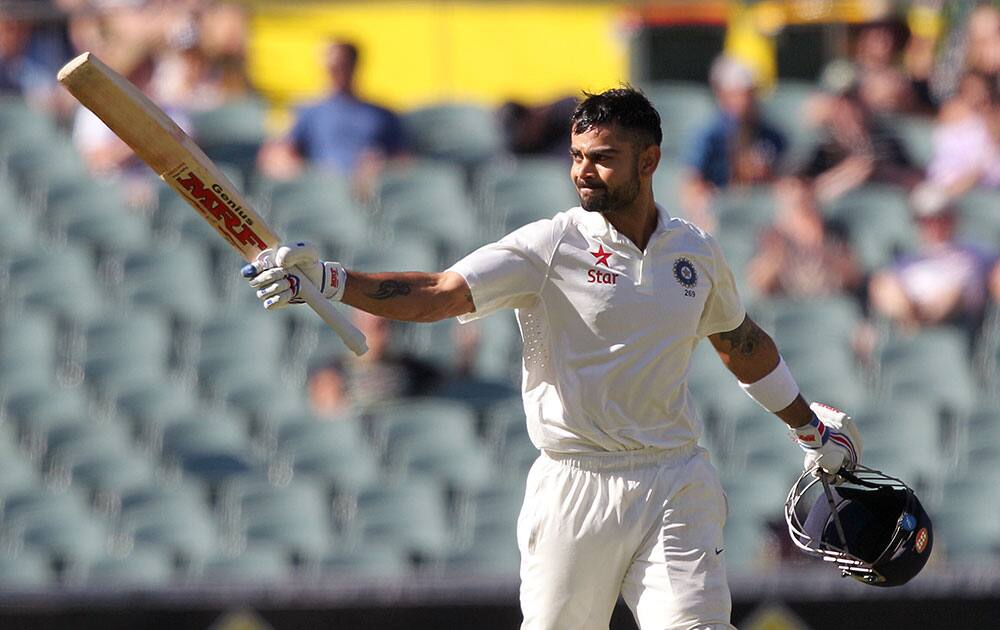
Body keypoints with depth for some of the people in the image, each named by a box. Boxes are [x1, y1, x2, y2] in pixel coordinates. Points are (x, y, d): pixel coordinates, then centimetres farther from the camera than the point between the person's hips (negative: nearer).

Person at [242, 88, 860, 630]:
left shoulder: (697, 251, 7)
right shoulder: (552, 245, -6)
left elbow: (742, 341, 26)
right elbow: (436, 295, -17)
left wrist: (810, 426, 34)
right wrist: (325, 281, -32)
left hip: (676, 488, 2)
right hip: (577, 489, -2)